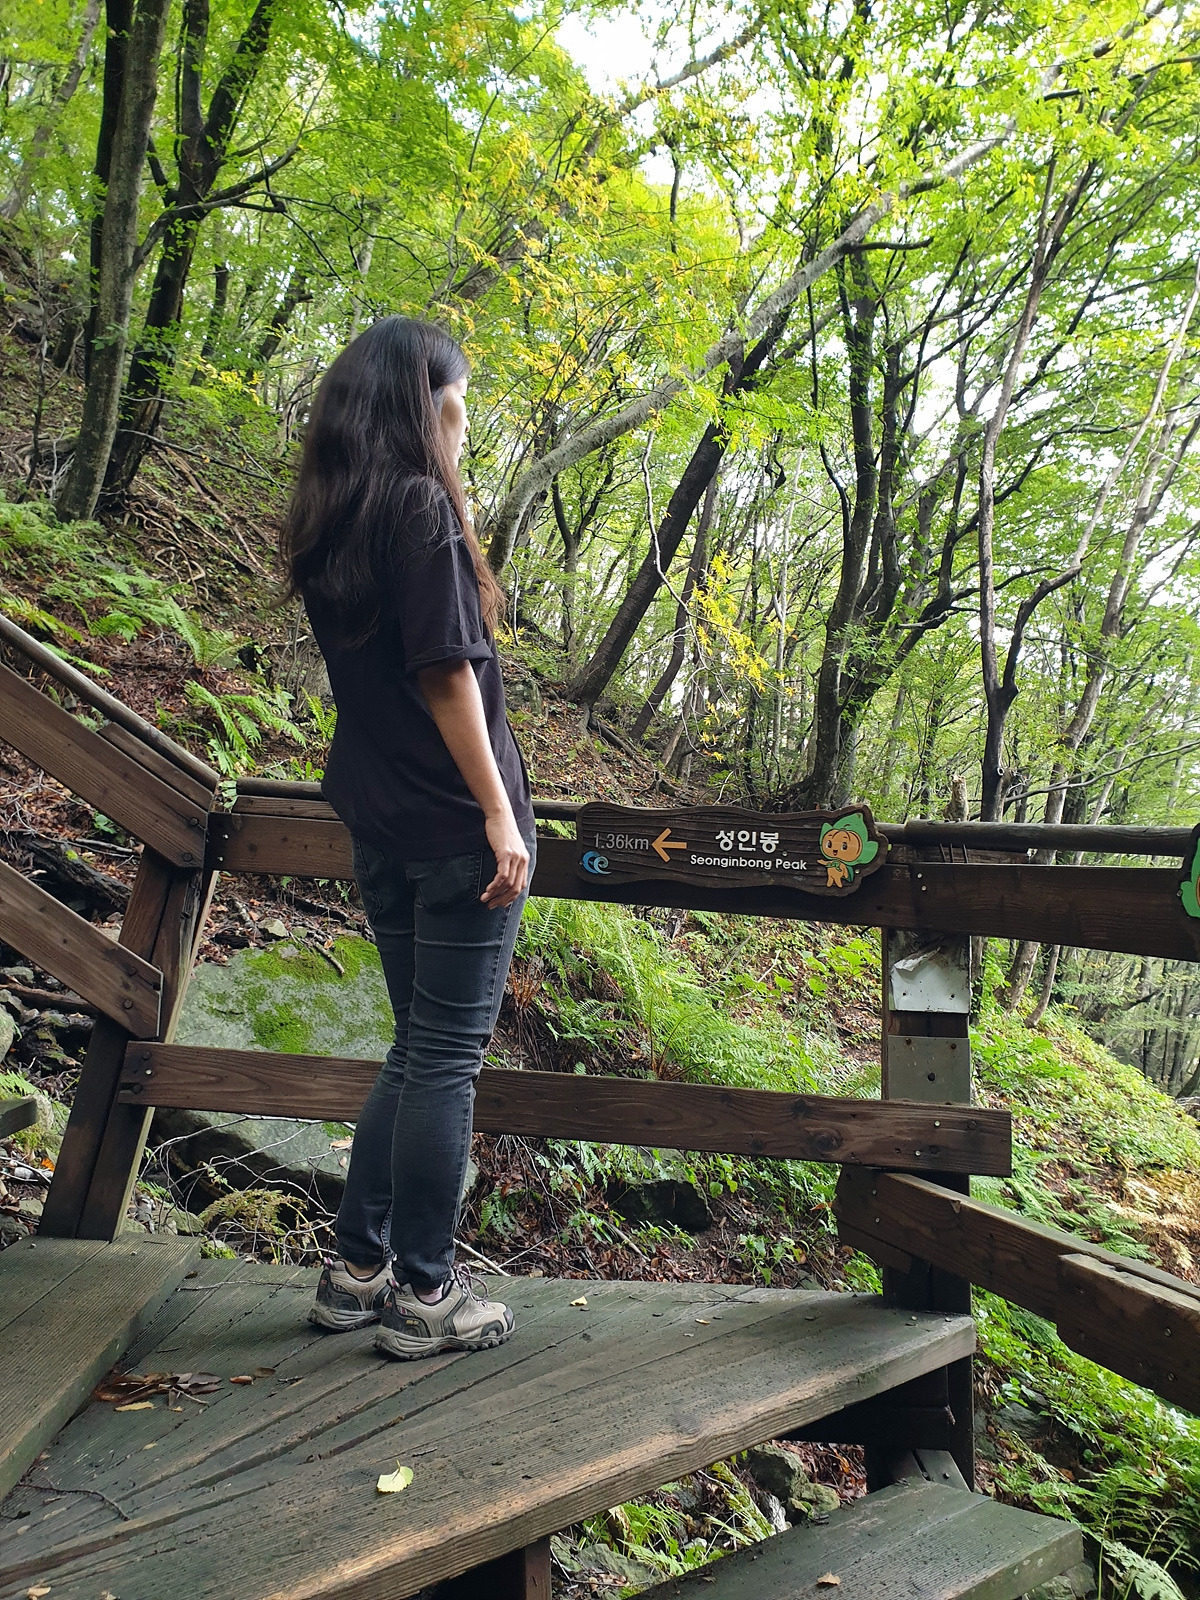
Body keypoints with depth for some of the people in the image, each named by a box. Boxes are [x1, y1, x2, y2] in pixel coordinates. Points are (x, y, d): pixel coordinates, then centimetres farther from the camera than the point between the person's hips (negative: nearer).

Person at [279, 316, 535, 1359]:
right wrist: (501, 817, -15)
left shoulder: (327, 526, 13)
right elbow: (446, 675, -17)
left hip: (381, 826, 8)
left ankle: (359, 1267, 28)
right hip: (455, 825, -8)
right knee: (447, 1058, 4)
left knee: (420, 1048, 18)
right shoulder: (424, 508, -11)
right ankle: (425, 1294, 19)